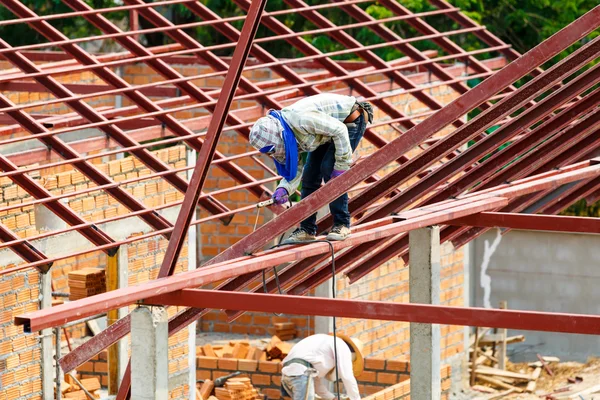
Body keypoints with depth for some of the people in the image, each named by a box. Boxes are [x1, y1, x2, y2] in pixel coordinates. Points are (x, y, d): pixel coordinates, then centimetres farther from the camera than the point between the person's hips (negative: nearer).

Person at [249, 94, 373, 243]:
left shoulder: (300, 119, -38)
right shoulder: (283, 135, -10)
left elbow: (339, 130, -33)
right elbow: (294, 169, -4)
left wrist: (341, 165, -28)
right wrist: (283, 189, -23)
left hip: (351, 120, -8)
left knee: (328, 168, -21)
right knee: (310, 173, 0)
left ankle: (342, 224, -13)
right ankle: (307, 229, 6)